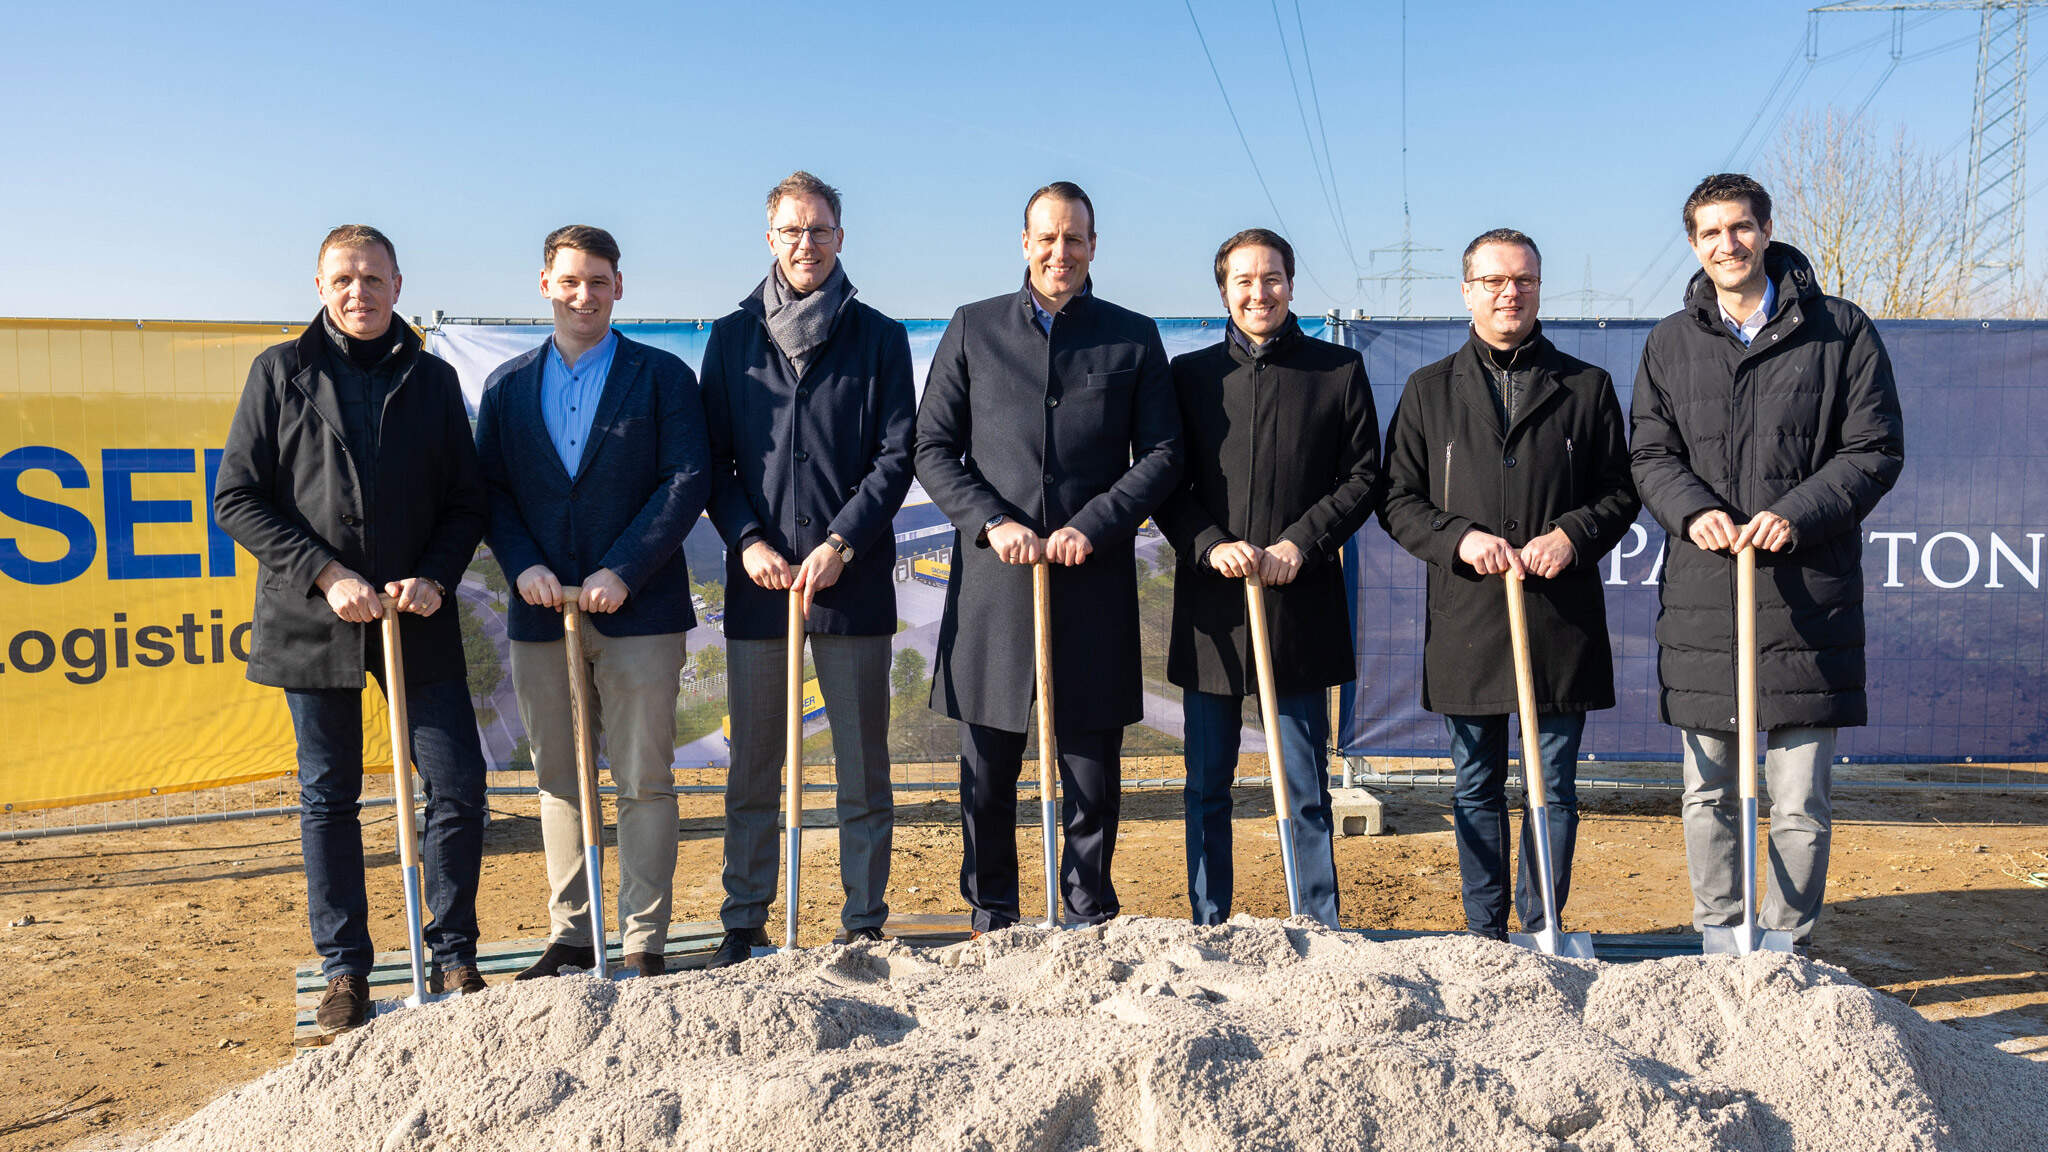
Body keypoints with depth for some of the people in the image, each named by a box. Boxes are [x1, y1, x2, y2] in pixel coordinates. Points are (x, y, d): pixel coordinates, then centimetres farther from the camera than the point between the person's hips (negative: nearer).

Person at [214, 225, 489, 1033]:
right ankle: (344, 969, 20)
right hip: (313, 620, -1)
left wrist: (434, 578, -8)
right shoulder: (281, 372, 4)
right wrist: (326, 575, -11)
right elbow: (236, 497, -1)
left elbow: (466, 503, 10)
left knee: (458, 786, -2)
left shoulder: (432, 379, 9)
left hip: (418, 622, 1)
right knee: (328, 796, 7)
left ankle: (453, 956, 15)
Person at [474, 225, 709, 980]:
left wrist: (623, 572, -15)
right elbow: (489, 490, 9)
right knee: (559, 782, 10)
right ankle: (570, 938, 21)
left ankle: (644, 946, 8)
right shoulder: (508, 387, 13)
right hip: (541, 610, 4)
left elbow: (687, 480, -6)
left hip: (638, 610, -3)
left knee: (645, 782, 0)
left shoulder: (662, 377, 3)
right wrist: (521, 564, -9)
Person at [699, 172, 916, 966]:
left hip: (854, 580, -1)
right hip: (758, 579, 2)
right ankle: (743, 926, 19)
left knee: (863, 772, 4)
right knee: (752, 773, 8)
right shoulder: (733, 338, 10)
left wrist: (841, 543, -11)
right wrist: (747, 542, -7)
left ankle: (865, 925, 15)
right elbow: (713, 460, 8)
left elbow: (896, 456, 1)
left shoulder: (878, 339, 6)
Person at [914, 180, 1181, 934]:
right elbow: (932, 448, 6)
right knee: (988, 767, 6)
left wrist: (1093, 526, -10)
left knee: (1092, 762, 5)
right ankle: (992, 920, 21)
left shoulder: (1134, 338, 9)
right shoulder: (974, 330, 8)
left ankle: (1091, 917, 20)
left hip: (1095, 581, 0)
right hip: (994, 580, 0)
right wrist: (991, 522, -9)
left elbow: (1162, 455, 4)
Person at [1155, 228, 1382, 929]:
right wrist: (1210, 546, -11)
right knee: (1207, 787, 8)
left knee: (1306, 787, 4)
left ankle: (1322, 931, 16)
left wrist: (1301, 543, -10)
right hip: (1210, 606, 2)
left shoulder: (1338, 371, 6)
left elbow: (1363, 478, 3)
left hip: (1300, 603, -1)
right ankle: (1209, 931, 19)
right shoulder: (1189, 374, 9)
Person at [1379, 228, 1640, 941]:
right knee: (1477, 787, 9)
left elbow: (1620, 493, 9)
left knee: (1554, 785, 6)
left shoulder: (1587, 388, 8)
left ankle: (1542, 930, 18)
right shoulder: (1429, 390, 9)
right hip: (1465, 620, 1)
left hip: (1561, 618, 0)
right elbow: (1397, 499, 6)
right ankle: (1485, 932, 20)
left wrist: (1573, 535, -10)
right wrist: (1459, 537, -11)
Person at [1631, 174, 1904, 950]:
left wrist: (1797, 514, -14)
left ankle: (1786, 948, 15)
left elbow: (1875, 450, 1)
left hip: (1806, 596, -2)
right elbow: (1652, 455, 10)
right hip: (1700, 596, 2)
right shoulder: (1670, 342, 11)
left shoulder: (1840, 331, 4)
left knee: (1799, 802, 1)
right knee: (1708, 795, 10)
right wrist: (1693, 509, -11)